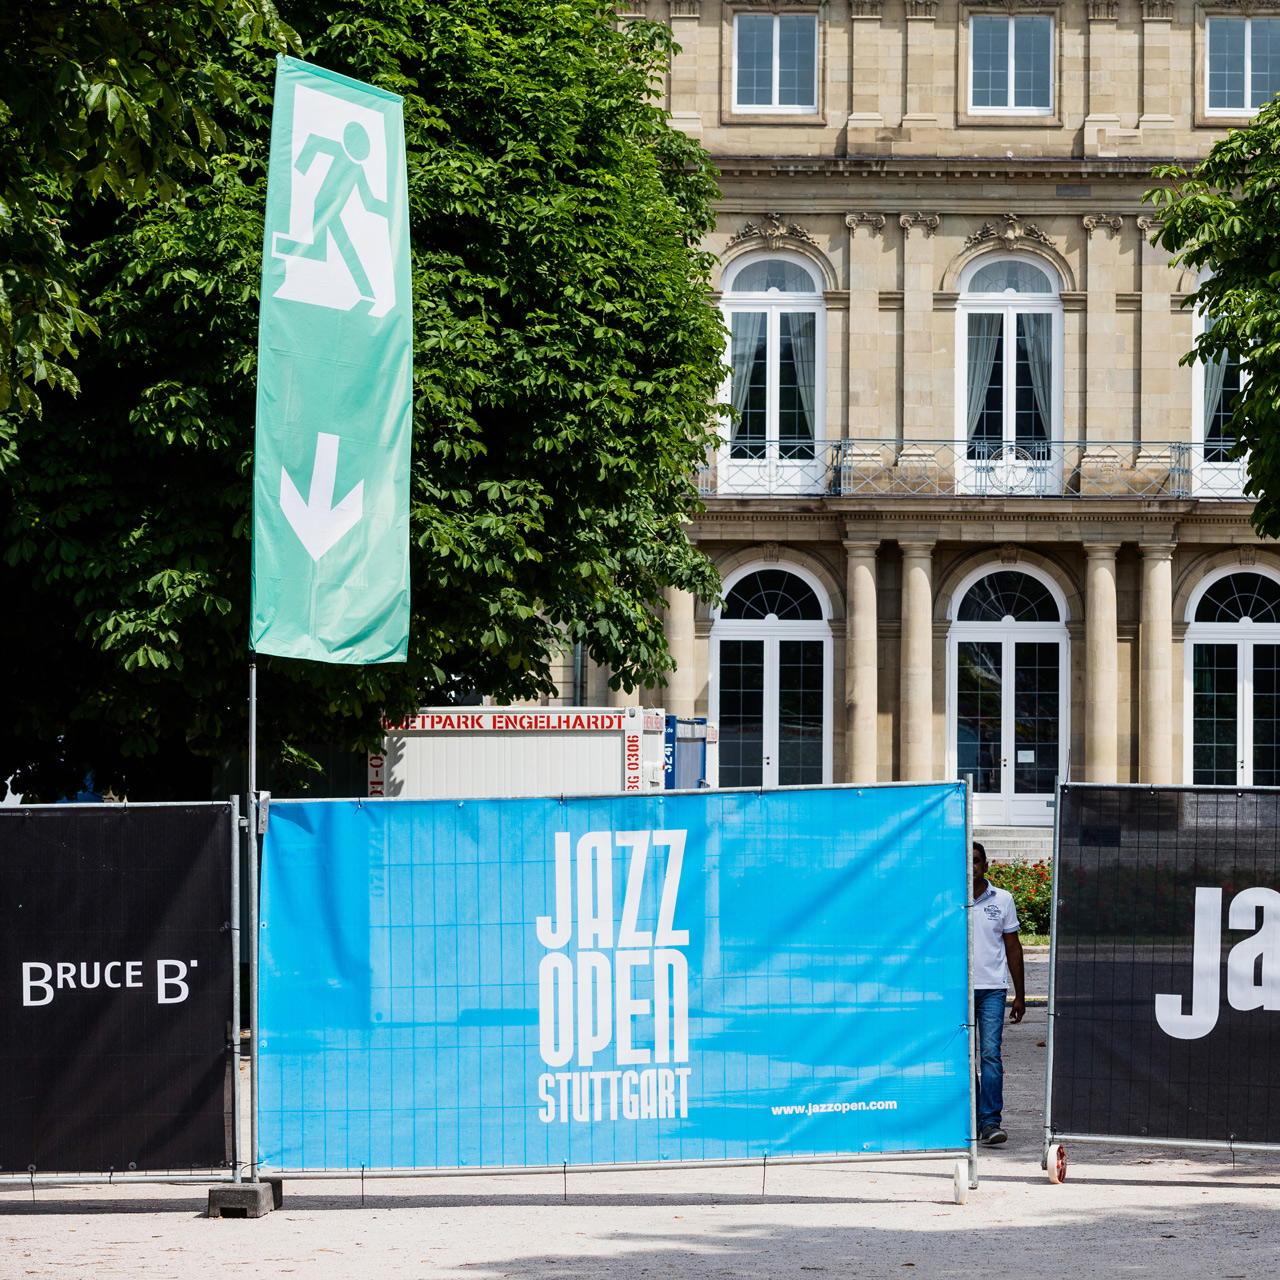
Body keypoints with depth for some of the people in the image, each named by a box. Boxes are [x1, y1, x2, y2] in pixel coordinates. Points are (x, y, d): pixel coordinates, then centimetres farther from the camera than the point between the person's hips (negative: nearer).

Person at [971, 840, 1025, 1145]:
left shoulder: (1002, 900, 7)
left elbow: (1013, 948, 11)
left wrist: (1020, 995, 10)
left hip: (992, 990, -1)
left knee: (991, 1055, -10)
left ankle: (990, 1122, -12)